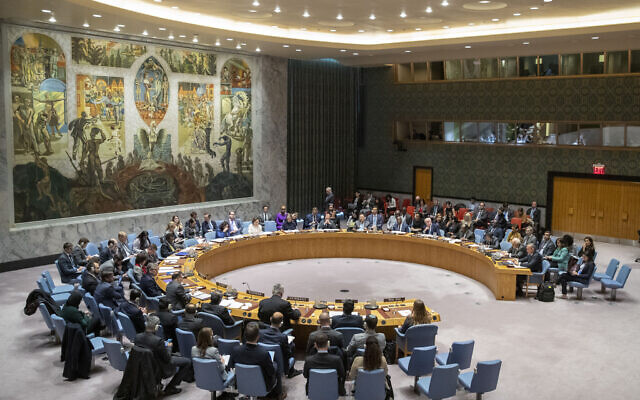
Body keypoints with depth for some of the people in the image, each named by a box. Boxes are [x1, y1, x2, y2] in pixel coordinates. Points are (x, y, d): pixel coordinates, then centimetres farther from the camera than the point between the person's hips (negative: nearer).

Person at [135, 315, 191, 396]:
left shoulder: (137, 337, -14)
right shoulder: (158, 341, -33)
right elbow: (167, 359, -21)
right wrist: (169, 346, -2)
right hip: (160, 370, -7)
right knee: (187, 362, 6)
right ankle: (170, 387, 10)